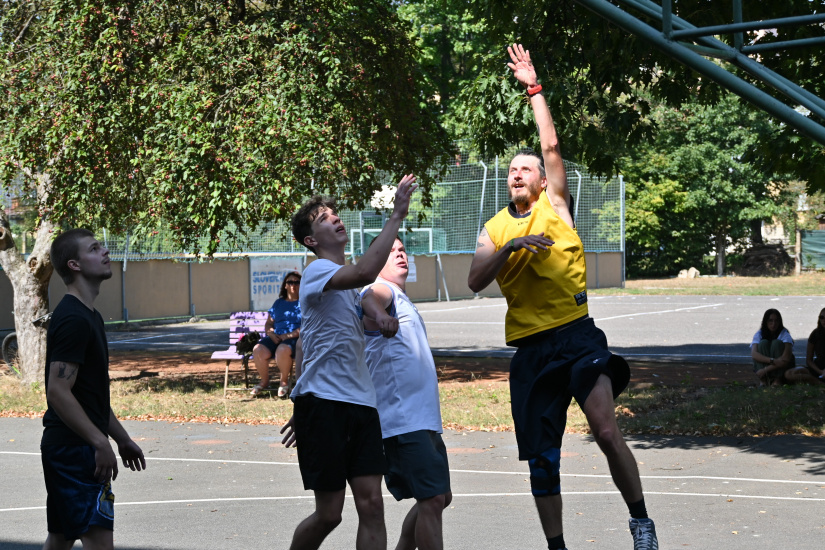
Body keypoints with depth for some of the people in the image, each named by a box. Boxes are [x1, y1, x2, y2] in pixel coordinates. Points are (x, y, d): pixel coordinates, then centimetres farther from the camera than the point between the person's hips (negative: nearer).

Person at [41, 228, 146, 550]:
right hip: (74, 447, -10)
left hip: (65, 449, 10)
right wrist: (100, 443, -23)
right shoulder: (73, 319, -16)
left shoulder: (90, 316, 17)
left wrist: (122, 439, 22)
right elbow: (58, 392, -23)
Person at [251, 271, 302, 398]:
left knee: (283, 349, -39)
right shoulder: (278, 303, 22)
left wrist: (287, 335, -16)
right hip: (276, 338, 5)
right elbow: (269, 323, 20)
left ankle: (284, 381, -13)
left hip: (295, 339, -4)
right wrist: (271, 334, -4)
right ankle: (264, 381, -2)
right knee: (258, 350, -27)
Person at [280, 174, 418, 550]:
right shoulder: (317, 271, -7)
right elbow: (366, 272, -29)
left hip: (360, 404, 8)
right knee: (328, 514, -2)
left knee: (371, 504, -2)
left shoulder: (347, 284, 21)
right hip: (323, 403, -8)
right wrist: (396, 215, -25)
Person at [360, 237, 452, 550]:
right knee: (432, 499, -16)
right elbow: (369, 299, -34)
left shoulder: (403, 303, 22)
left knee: (440, 497, 16)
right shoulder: (382, 290, -8)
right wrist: (379, 314, -57)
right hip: (402, 419, -10)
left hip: (424, 419, 10)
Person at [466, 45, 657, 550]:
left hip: (577, 336, -3)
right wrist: (510, 246, -14)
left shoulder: (555, 206, 7)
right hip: (530, 349, 3)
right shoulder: (495, 229, 13)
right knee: (541, 459, 6)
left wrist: (533, 87, -2)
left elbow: (552, 145, -2)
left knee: (607, 432, -18)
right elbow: (475, 281, -2)